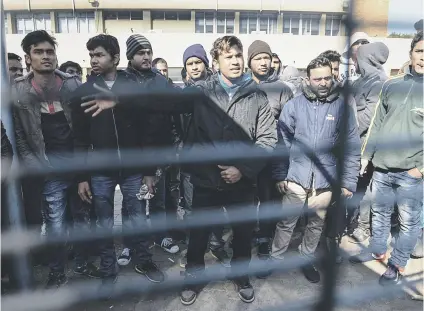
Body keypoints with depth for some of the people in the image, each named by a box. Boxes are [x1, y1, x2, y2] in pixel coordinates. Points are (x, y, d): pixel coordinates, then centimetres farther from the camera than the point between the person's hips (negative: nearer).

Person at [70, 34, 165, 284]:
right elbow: (80, 140, 3)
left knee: (139, 221, 11)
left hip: (133, 169, -1)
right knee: (105, 225, 12)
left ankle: (144, 262, 34)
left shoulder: (135, 88, -3)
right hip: (100, 172, 1)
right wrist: (82, 177, 0)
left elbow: (148, 132, -2)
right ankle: (108, 272, 31)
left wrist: (150, 171, -3)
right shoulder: (83, 93, 1)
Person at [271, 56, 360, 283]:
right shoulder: (294, 105, -4)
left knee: (317, 224, 17)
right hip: (295, 177, -1)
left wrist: (349, 181, -1)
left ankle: (306, 260, 39)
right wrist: (279, 175, -4)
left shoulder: (342, 106, -3)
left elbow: (351, 147, 0)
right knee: (286, 222, 10)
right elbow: (282, 143, -1)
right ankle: (275, 258, 31)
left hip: (326, 180, 1)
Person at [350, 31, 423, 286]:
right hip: (382, 167, 4)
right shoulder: (392, 85, 6)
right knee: (380, 212, 18)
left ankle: (397, 265, 26)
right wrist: (366, 155, 8)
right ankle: (377, 250, 38)